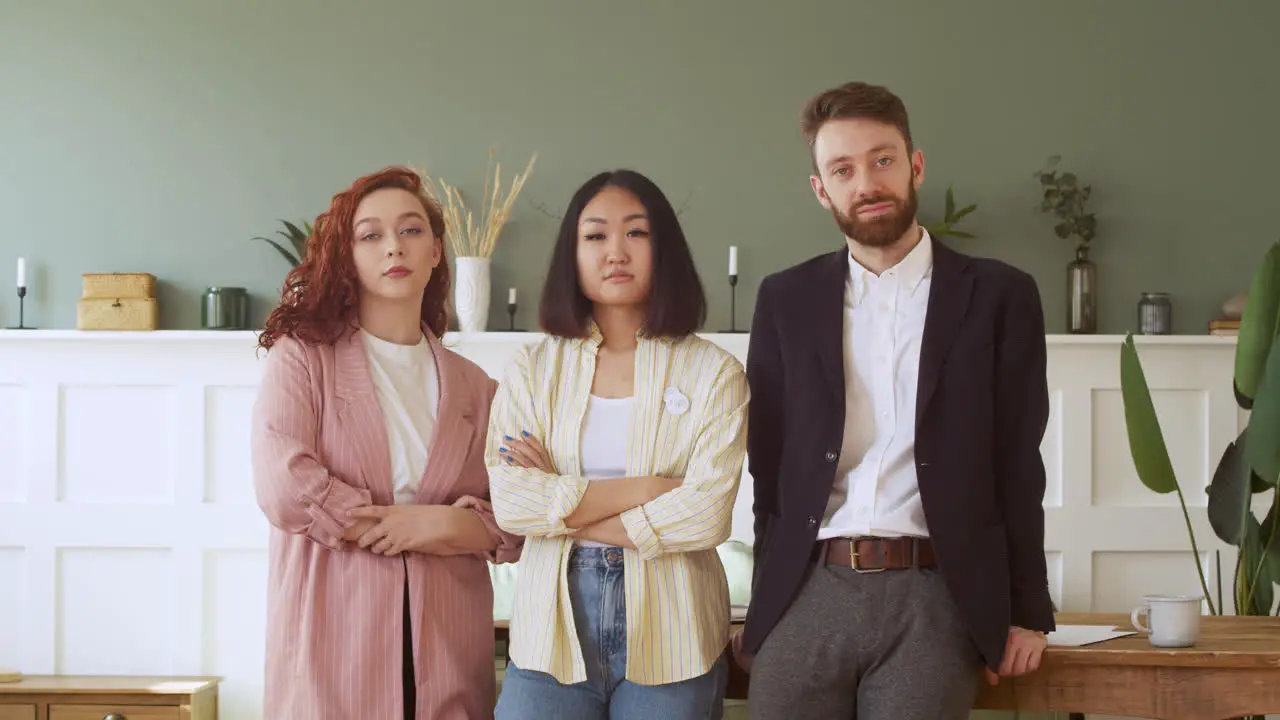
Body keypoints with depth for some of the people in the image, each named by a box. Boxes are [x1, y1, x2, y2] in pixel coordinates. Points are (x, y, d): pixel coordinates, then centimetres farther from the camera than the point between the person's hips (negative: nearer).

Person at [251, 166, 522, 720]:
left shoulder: (475, 387, 11)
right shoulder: (301, 357, 1)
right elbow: (284, 488, -14)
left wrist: (464, 527, -14)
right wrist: (426, 527, -8)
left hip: (447, 652, 3)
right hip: (333, 647, -3)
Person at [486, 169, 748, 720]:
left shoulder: (713, 373, 0)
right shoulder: (531, 370, 5)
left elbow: (707, 516, -12)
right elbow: (508, 503, -7)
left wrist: (560, 508, -8)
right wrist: (643, 489, -12)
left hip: (670, 638, -1)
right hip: (552, 632, 1)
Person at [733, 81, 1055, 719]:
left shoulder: (998, 295, 5)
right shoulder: (786, 300, 10)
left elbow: (1017, 467, 5)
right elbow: (768, 465, 11)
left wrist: (1027, 612, 4)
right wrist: (763, 607, 9)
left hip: (932, 597, -2)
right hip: (805, 596, 2)